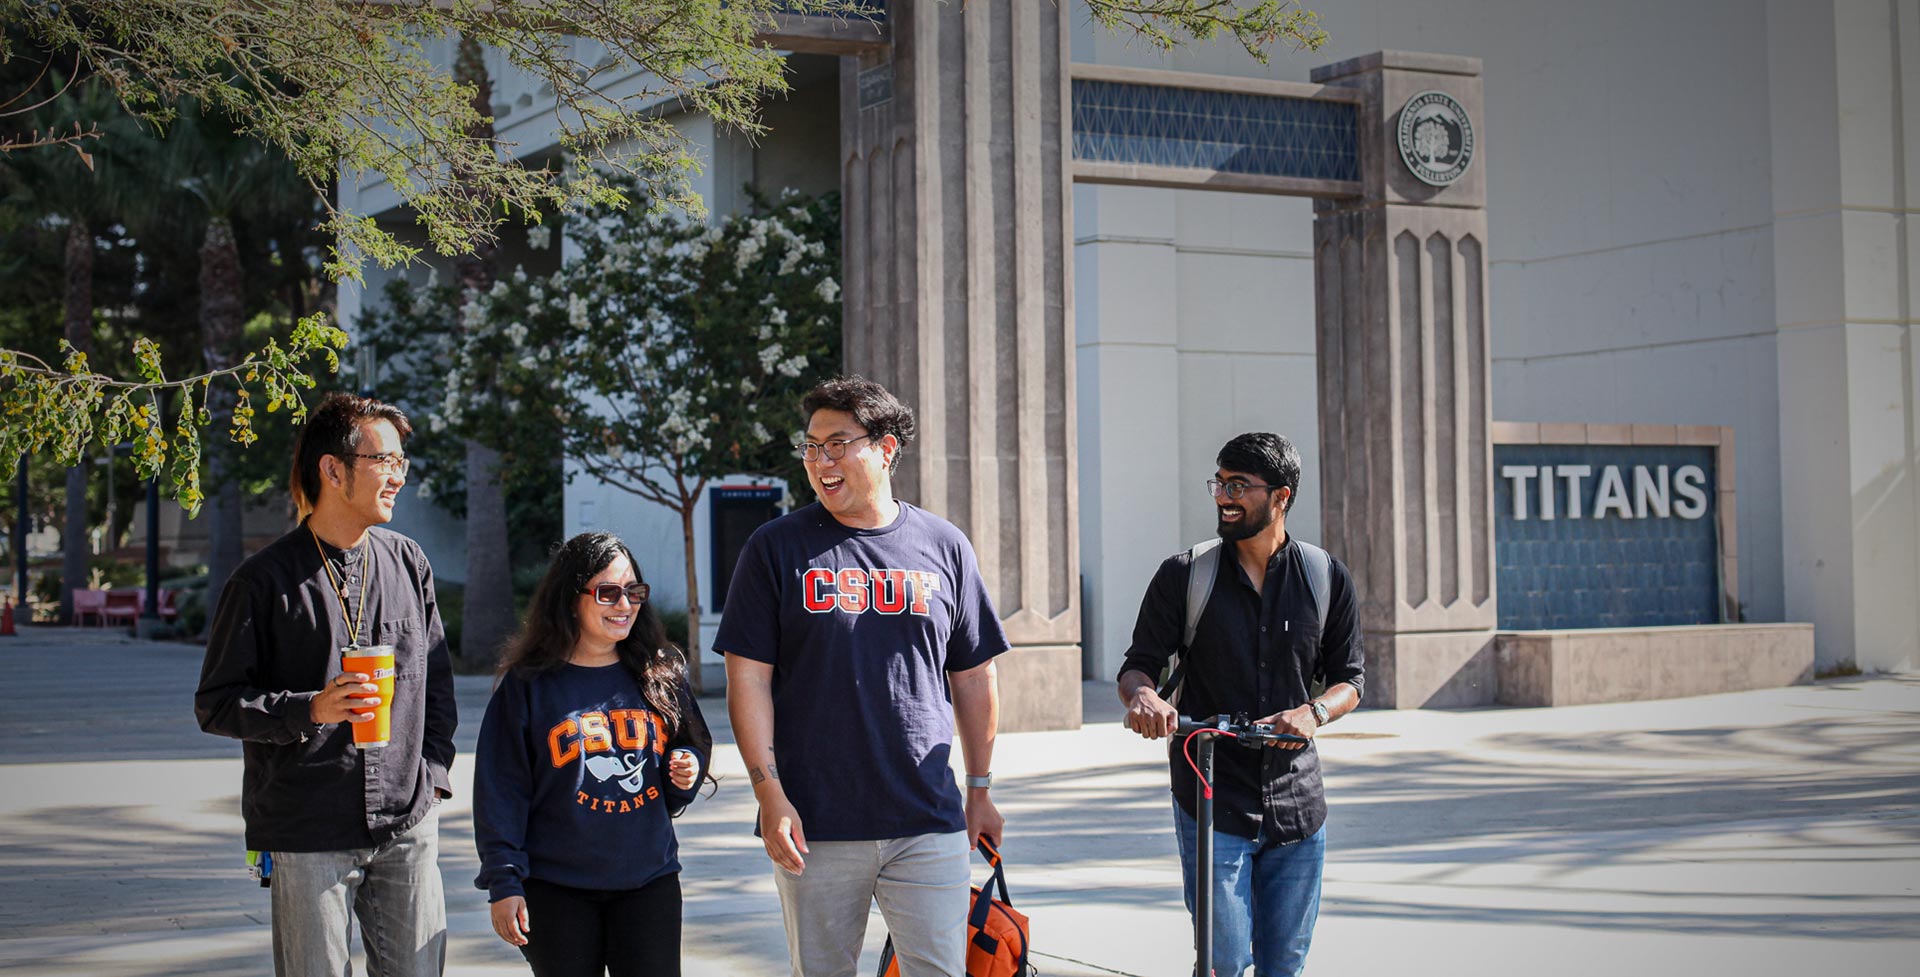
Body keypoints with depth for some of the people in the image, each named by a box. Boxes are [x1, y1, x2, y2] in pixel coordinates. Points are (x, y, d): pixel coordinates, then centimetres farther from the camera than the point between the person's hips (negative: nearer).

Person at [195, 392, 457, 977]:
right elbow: (215, 704, -3)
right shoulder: (266, 579, -5)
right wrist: (310, 709, -18)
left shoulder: (408, 563, 10)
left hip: (407, 827, 4)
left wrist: (433, 771, 5)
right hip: (306, 835, -4)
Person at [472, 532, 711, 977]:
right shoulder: (527, 685, -3)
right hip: (558, 889, -2)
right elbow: (500, 791, -2)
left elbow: (694, 745, 20)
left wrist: (686, 768, -4)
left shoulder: (661, 674, 7)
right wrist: (503, 882, -7)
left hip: (651, 881, 3)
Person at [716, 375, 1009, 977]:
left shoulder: (943, 547, 7)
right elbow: (748, 679, -1)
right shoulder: (776, 548, 2)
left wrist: (980, 789, 14)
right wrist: (770, 793, -9)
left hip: (928, 822, 1)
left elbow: (973, 679, 13)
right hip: (814, 825, -1)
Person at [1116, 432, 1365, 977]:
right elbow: (1139, 663, 2)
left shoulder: (1328, 580, 5)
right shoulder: (1184, 575, 1)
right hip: (1212, 803, -2)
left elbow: (1349, 679, 9)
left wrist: (1314, 712, -13)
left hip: (1297, 804, 2)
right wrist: (1141, 694, -22)